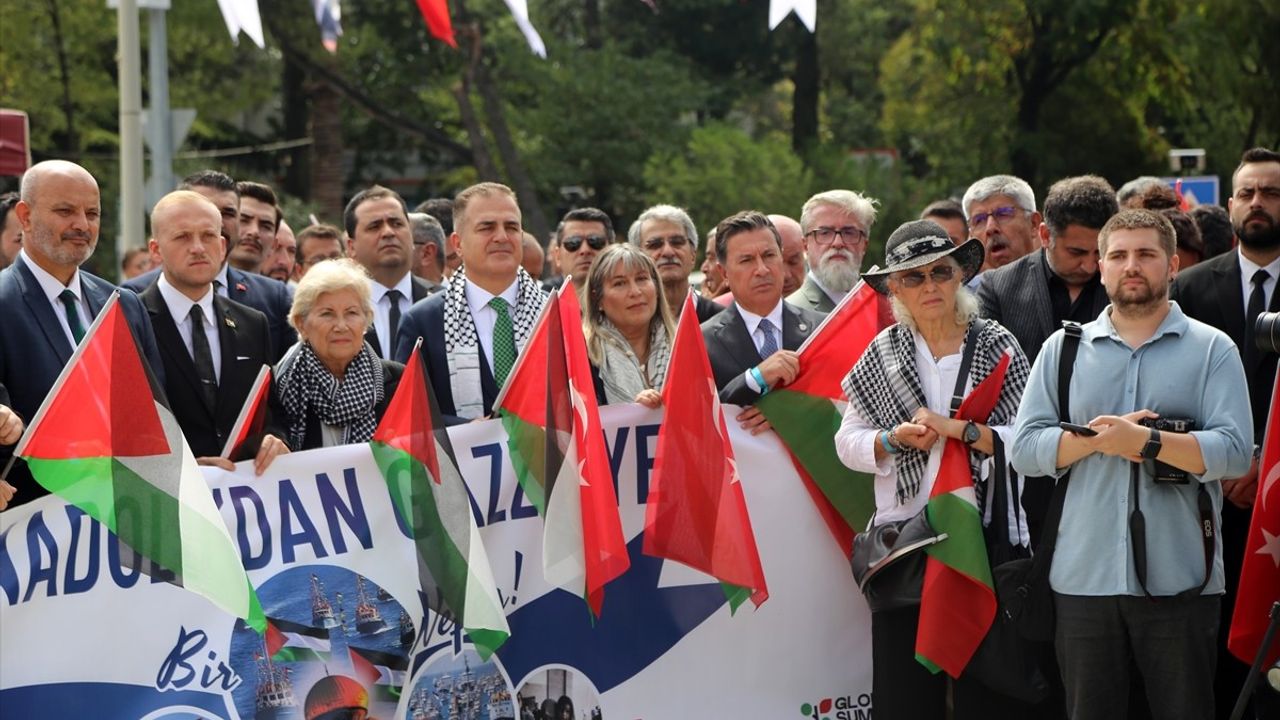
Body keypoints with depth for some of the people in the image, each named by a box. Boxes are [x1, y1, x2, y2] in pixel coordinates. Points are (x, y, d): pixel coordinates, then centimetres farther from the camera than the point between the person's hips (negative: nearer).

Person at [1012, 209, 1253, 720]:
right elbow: (1024, 449, 4)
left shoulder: (1212, 349, 5)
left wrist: (1145, 441, -17)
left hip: (1180, 581, -2)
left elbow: (1235, 451, -7)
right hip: (1083, 576, 2)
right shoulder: (1062, 349, 12)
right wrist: (1095, 440, -11)